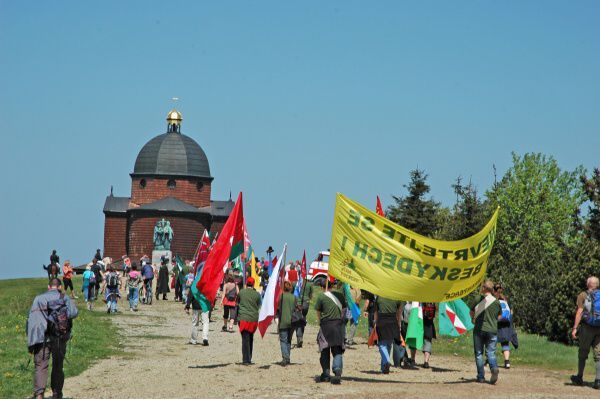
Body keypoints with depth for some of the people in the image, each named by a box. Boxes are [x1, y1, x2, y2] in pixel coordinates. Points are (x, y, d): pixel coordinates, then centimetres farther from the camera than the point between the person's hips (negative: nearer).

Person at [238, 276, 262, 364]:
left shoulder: (241, 292, -2)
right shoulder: (257, 294, -1)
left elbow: (237, 303, 10)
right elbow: (259, 307, 9)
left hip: (243, 318, -2)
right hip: (254, 319, 2)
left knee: (245, 339, -3)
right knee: (250, 339, 16)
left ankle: (246, 360, -9)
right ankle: (249, 359, 22)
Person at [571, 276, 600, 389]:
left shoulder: (583, 296, -2)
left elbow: (579, 312, -10)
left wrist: (574, 328, -10)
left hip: (587, 328, -2)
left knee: (583, 354, 10)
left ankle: (579, 378, 19)